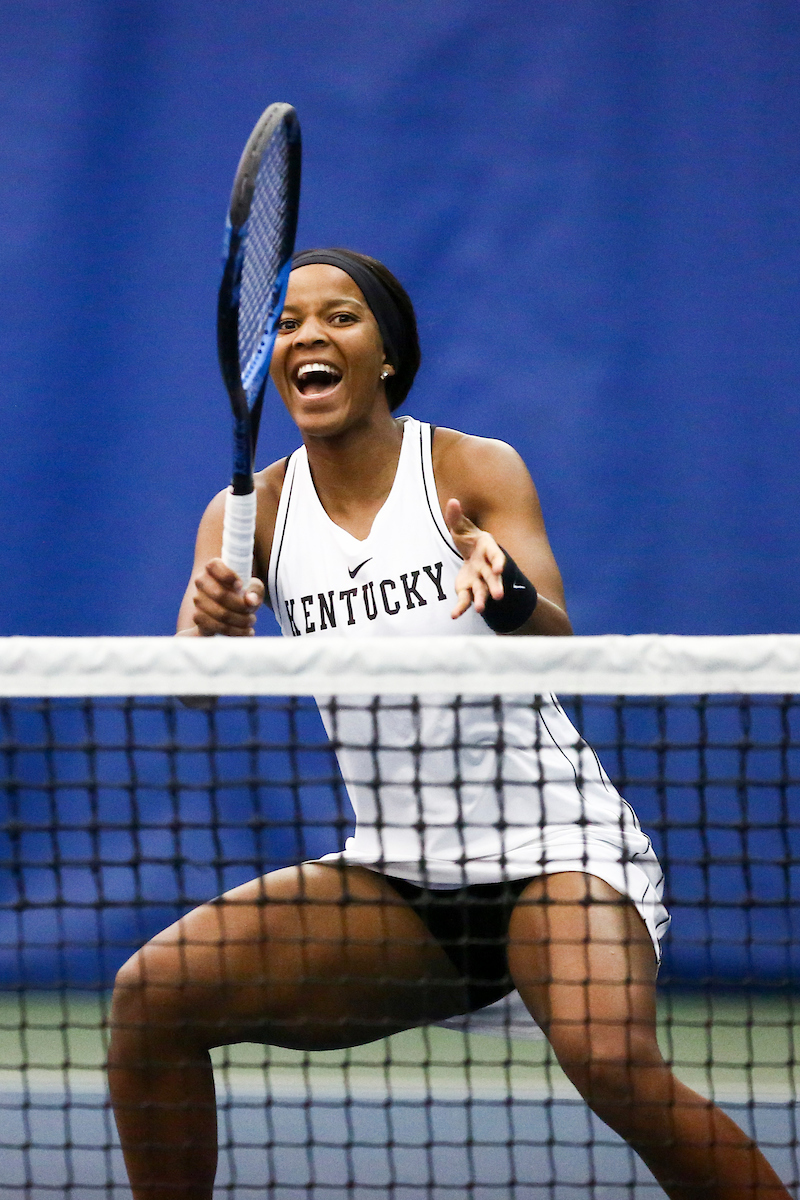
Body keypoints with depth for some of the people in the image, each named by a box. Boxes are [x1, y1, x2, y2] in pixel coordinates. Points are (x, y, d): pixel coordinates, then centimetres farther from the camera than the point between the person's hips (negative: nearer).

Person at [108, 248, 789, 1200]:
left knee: (610, 1062, -33)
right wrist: (210, 632, -35)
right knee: (153, 993, -13)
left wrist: (507, 592, -42)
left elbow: (557, 653, -19)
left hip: (549, 846, -4)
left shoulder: (477, 472, -5)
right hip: (393, 877, 4)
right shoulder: (253, 512, 3)